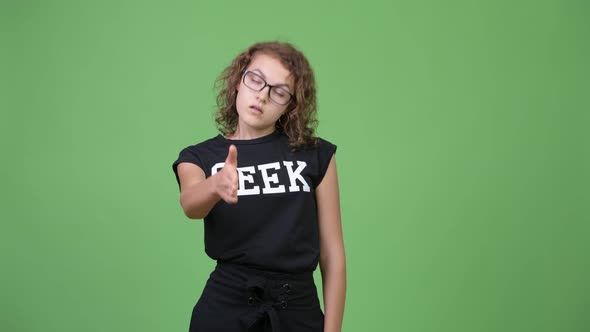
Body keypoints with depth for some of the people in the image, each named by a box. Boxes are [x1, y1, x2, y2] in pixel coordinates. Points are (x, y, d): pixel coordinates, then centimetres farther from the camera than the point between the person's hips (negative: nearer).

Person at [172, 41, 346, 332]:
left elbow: (333, 254, -2)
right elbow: (191, 204, -22)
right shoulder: (198, 157, 0)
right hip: (225, 307, 0)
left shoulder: (315, 155, -1)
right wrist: (217, 185, -43)